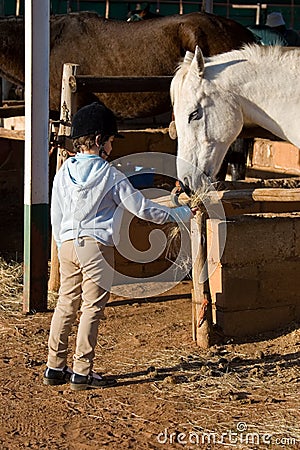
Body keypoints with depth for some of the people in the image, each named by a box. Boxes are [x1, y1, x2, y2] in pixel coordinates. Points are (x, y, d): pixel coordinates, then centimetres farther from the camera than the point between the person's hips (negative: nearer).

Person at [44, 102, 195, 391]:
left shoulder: (64, 172, 6)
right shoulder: (109, 174, -8)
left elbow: (56, 217, 12)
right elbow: (141, 208, -6)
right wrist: (182, 214, 4)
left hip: (68, 245, 6)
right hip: (96, 247, -6)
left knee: (65, 306, 12)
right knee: (91, 309, -1)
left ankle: (55, 368, 17)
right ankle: (82, 372, 1)